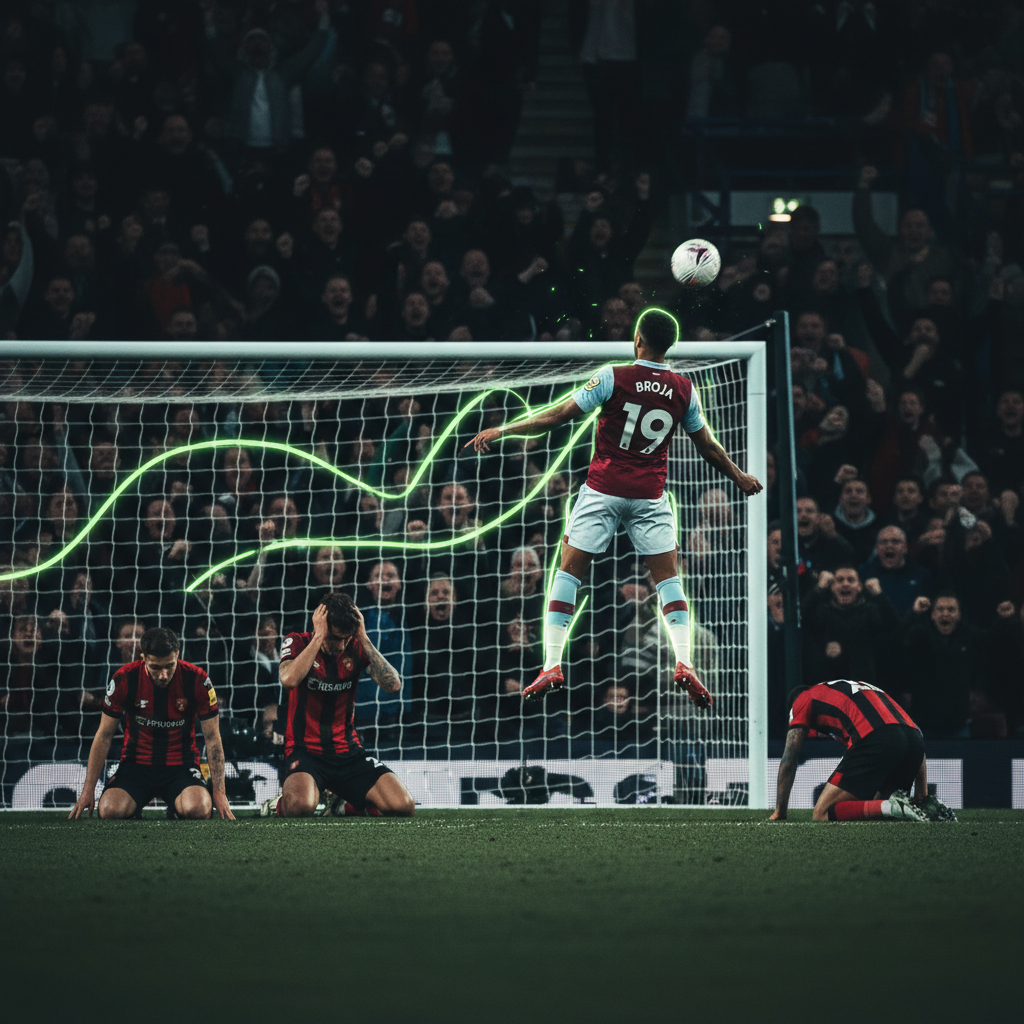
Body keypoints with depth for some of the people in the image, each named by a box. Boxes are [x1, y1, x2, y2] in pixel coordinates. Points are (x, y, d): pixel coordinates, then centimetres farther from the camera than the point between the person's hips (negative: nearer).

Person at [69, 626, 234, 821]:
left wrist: (219, 792, -9)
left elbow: (213, 738, -3)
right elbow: (104, 736, -2)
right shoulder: (124, 679, -11)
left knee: (198, 810, -31)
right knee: (110, 810, -28)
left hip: (181, 765, 0)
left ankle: (177, 807, 8)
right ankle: (134, 807, 11)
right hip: (137, 764, 0)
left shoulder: (197, 680, -11)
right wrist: (88, 790, -5)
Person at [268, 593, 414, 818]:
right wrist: (319, 637, -22)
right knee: (299, 807, -36)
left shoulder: (356, 648, 3)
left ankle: (345, 803, 15)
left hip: (348, 751, 4)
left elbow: (393, 685, -11)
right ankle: (281, 803, 3)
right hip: (305, 749, -4)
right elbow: (289, 679, -27)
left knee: (403, 806, -15)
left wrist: (363, 638, -14)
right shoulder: (298, 643, -5)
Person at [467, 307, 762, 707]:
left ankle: (552, 664, -1)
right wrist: (739, 476, 28)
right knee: (668, 579, 10)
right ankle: (684, 662, -7)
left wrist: (502, 430, 0)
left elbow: (557, 417, -8)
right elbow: (708, 448, 11)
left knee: (568, 571, 5)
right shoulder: (684, 390, 0)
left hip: (603, 490, -2)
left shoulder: (613, 378, -9)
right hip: (650, 495, 2)